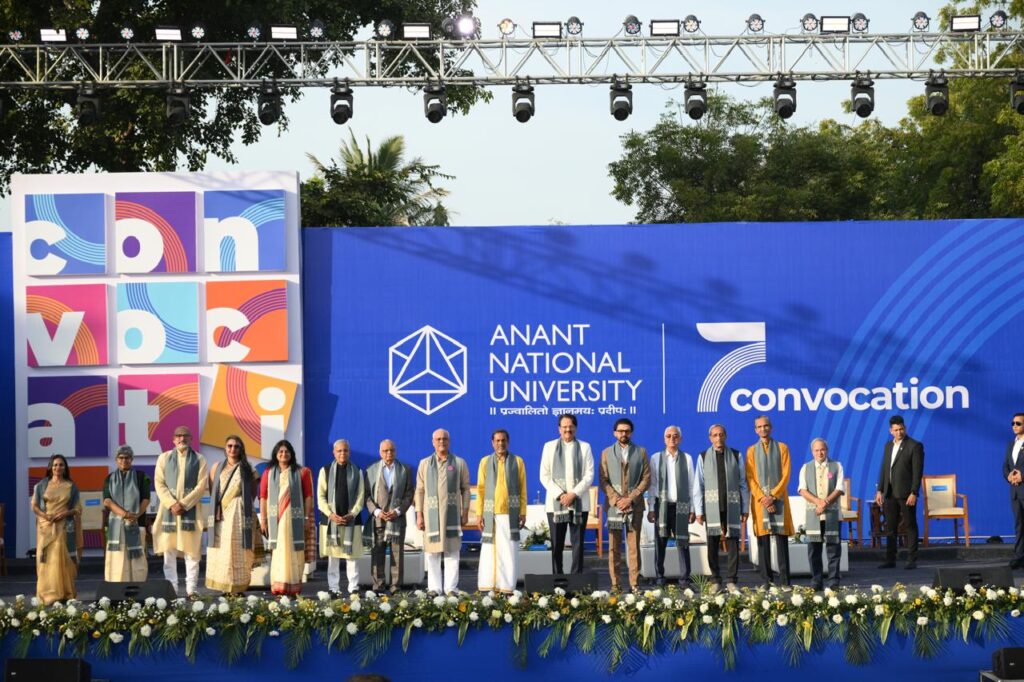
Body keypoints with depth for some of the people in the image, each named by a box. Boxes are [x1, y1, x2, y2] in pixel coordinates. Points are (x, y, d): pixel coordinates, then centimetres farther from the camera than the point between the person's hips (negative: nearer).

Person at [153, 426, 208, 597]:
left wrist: (184, 504, -12)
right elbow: (159, 483, 3)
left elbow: (201, 486, -1)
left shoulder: (199, 460, 7)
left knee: (192, 551, -3)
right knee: (169, 552, 0)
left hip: (191, 510, -1)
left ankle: (191, 589, -2)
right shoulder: (164, 458, 10)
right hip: (168, 510, 1)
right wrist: (172, 504, -11)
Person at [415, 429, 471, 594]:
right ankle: (434, 588, 7)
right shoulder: (425, 463, 12)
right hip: (431, 514, 1)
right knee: (432, 553, 1)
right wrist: (419, 515, 2)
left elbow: (465, 489, 8)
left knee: (452, 552, -2)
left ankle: (451, 588, 0)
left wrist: (465, 513, 0)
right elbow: (420, 491, 10)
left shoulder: (459, 463, 9)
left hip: (452, 513, -1)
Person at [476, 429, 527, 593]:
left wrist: (523, 512, -2)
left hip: (511, 513, -1)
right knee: (489, 550, 0)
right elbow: (480, 489, 8)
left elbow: (522, 489, 6)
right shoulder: (485, 462, 11)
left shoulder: (517, 462, 9)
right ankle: (487, 587, 4)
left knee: (509, 551, -3)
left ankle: (507, 586, -1)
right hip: (491, 513, 1)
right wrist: (479, 513, 1)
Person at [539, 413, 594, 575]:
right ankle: (557, 578, 3)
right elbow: (544, 476, 5)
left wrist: (574, 494, -10)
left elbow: (589, 475, 3)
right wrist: (560, 494, -8)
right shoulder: (549, 446, 10)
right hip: (555, 503, 0)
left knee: (578, 543, -2)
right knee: (556, 544, 0)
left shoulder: (585, 447, 9)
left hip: (579, 503, 0)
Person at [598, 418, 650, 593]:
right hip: (613, 505, 0)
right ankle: (615, 583, 0)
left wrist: (631, 498, -8)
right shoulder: (607, 453, 10)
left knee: (634, 545, -2)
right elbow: (603, 480, 4)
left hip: (635, 505, 0)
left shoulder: (641, 452, 8)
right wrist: (616, 499, -9)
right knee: (614, 547, -1)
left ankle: (635, 583, -1)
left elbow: (646, 479, 3)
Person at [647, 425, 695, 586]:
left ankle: (684, 579, 2)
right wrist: (651, 509, 1)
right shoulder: (656, 458, 6)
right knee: (660, 543, 2)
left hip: (681, 506, 0)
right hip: (662, 505, 0)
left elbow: (691, 485, 7)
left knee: (682, 543, -1)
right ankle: (660, 577, 10)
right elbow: (652, 485, 6)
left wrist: (692, 509, 3)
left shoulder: (687, 458, 6)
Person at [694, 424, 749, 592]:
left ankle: (731, 580, 3)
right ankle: (715, 580, 7)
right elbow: (698, 486, 6)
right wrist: (698, 511, 0)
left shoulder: (736, 456, 8)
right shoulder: (703, 457, 7)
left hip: (732, 506, 0)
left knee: (733, 544, -2)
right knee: (712, 544, 0)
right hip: (712, 507, 0)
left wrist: (744, 509, 4)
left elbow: (743, 483, 9)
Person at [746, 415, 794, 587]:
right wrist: (763, 498, -10)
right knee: (763, 539, -2)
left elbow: (785, 475, 1)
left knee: (782, 538, -5)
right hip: (759, 500, 1)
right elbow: (750, 478, 3)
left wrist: (773, 495, -10)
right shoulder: (752, 451, 10)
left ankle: (784, 580, -4)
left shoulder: (782, 448, 8)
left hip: (779, 499, -1)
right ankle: (766, 580, -1)